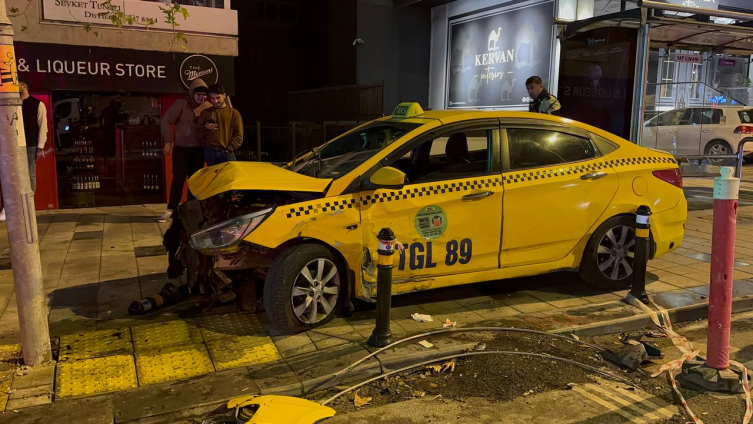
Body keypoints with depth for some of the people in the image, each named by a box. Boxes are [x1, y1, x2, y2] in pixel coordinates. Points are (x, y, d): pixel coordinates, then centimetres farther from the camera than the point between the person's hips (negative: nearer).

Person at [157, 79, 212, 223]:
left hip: (199, 150, 3)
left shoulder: (208, 107, 3)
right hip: (181, 149, -3)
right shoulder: (181, 104, -7)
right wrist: (168, 141, -11)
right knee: (178, 179, -4)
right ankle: (171, 210, 2)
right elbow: (165, 121, -8)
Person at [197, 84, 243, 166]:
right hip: (209, 152, 2)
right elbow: (199, 134, 12)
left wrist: (229, 149, -10)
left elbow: (239, 136, 0)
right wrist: (205, 128, -9)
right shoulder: (205, 113, 13)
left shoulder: (233, 113, 4)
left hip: (226, 153, -2)